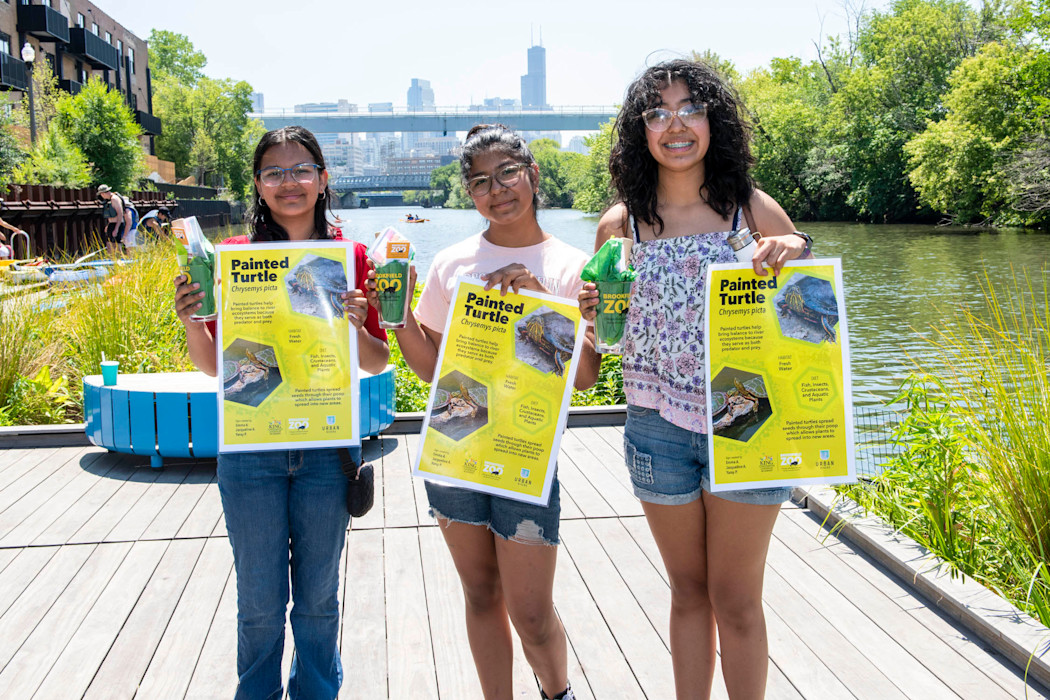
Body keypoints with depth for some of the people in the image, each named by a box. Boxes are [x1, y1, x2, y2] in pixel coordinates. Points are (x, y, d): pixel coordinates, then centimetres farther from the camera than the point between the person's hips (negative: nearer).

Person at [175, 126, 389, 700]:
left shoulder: (350, 256, 0)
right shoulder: (234, 256, 0)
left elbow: (377, 363, 3)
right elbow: (213, 366, 4)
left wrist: (356, 326, -17)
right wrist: (190, 321, -15)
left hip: (326, 448, 0)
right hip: (251, 451, 0)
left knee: (318, 598, 14)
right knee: (259, 603, 11)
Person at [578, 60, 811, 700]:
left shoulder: (754, 210, -3)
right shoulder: (620, 225, 2)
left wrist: (797, 257, -19)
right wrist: (593, 314, -11)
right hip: (658, 427, 2)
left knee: (735, 599, 7)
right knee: (689, 592, 16)